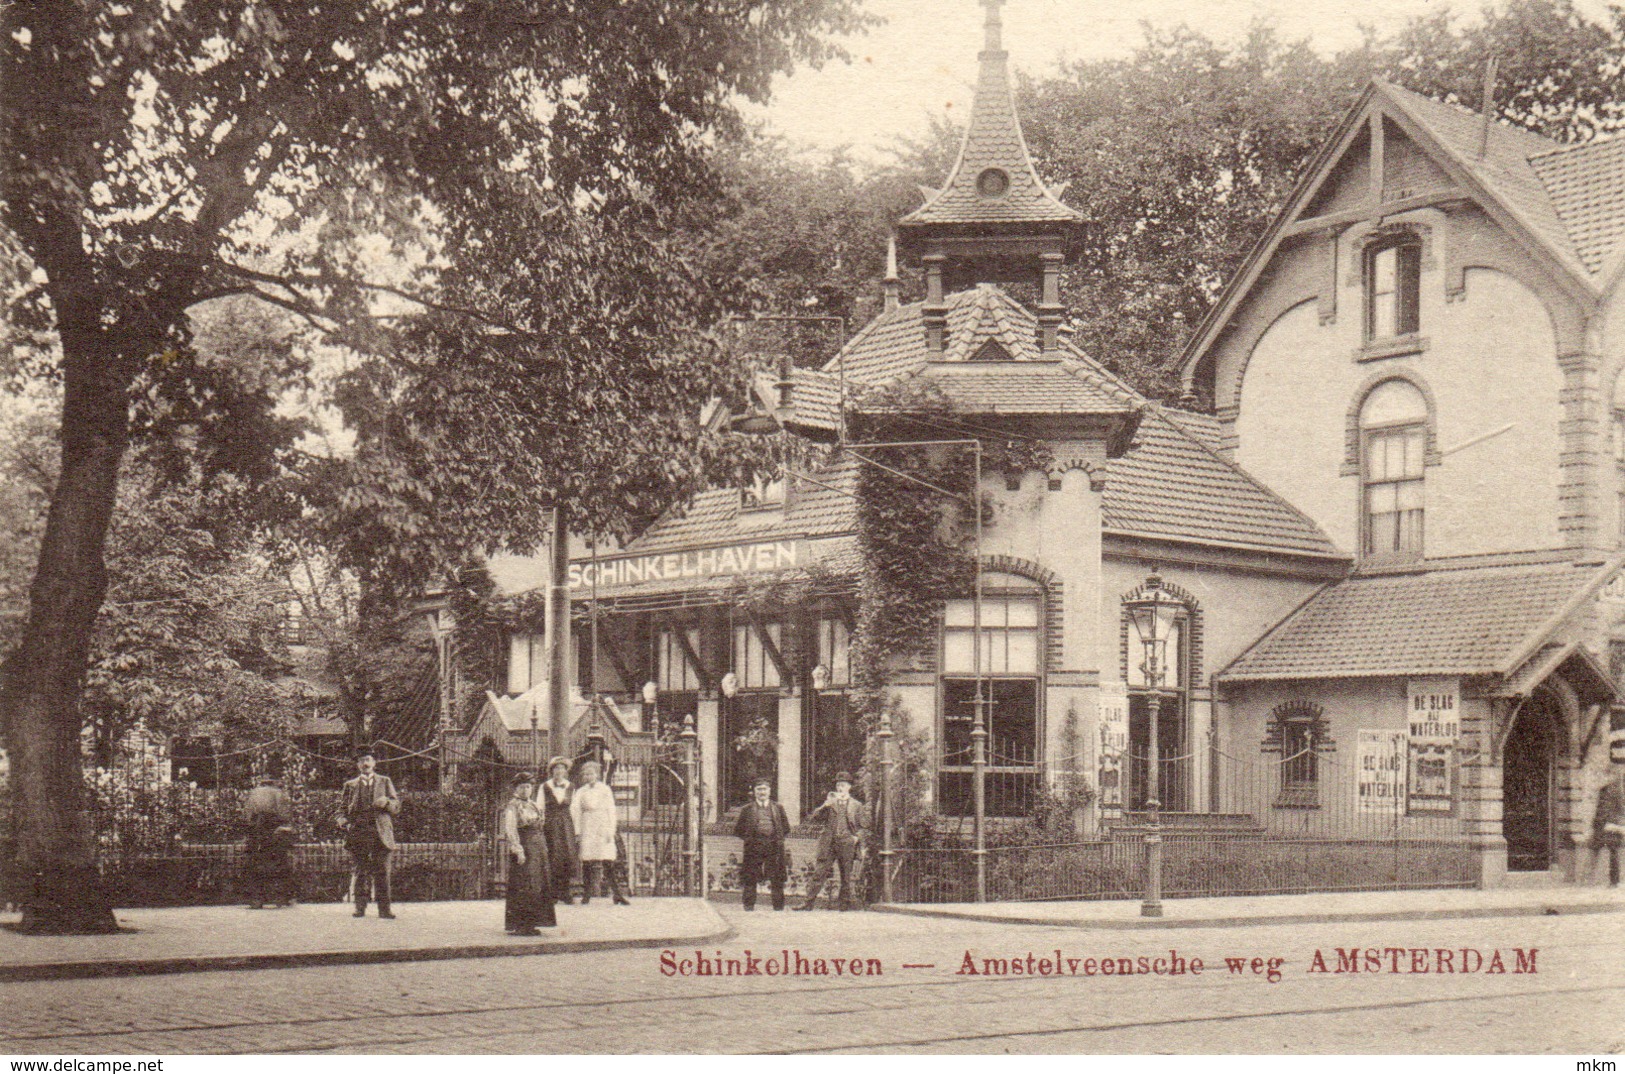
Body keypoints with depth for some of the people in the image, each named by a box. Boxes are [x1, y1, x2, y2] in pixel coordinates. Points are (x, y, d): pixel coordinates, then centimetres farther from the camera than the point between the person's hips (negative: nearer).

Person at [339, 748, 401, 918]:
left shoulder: (385, 782, 17)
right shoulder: (350, 785, 18)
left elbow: (397, 806, 11)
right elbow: (344, 810, 19)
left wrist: (386, 802, -10)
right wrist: (344, 822, -2)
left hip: (380, 833, -1)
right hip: (358, 833, 1)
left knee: (382, 872, -7)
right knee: (361, 872, -2)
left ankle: (384, 909, -6)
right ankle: (360, 907, 3)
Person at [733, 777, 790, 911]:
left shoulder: (778, 808, 13)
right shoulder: (747, 809, 8)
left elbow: (786, 828, 17)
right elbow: (738, 830, 10)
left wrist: (778, 839, 7)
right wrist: (749, 839, 1)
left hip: (774, 846, 1)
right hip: (754, 848, -1)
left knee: (776, 879, 0)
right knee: (750, 879, -3)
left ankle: (779, 905, 6)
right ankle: (749, 905, 4)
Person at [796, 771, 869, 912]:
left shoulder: (857, 806, 11)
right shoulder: (829, 804, 15)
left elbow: (864, 827, 10)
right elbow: (813, 819, 5)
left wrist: (857, 837, -8)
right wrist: (826, 805, -5)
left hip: (848, 845, -1)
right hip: (829, 844, 1)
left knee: (848, 877, 0)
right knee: (820, 873, -4)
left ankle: (846, 904, 8)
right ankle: (809, 902, -3)